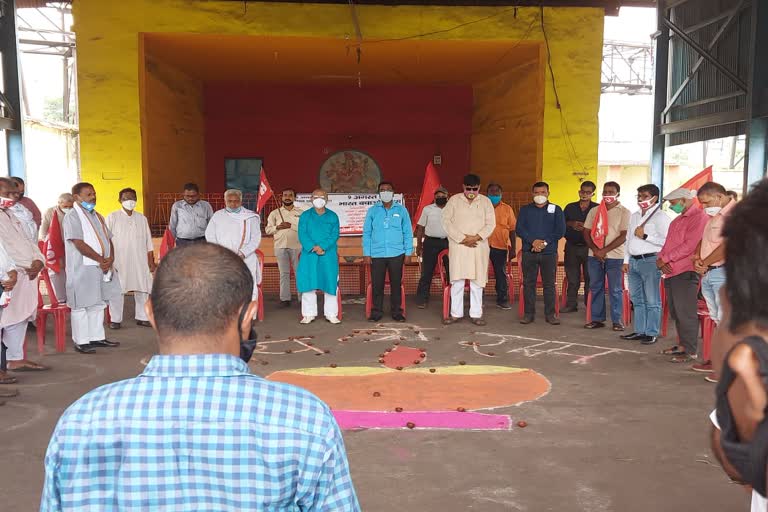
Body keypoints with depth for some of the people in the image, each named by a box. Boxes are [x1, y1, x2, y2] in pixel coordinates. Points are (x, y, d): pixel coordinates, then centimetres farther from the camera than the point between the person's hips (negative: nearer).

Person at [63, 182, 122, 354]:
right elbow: (79, 244, -17)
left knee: (98, 304, 13)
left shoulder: (97, 216, 16)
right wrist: (101, 260, -15)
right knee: (81, 306, 0)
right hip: (82, 269, -8)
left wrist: (110, 259, -6)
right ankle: (81, 341, 7)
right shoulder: (72, 216, -9)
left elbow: (108, 239, 12)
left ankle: (97, 337, 23)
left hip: (103, 268, 8)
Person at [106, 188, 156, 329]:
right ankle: (115, 319, 9)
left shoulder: (142, 218, 11)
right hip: (119, 261, -3)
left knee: (143, 288, 3)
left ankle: (142, 317, 13)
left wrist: (151, 261, 8)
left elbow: (148, 242, 12)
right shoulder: (112, 217, 1)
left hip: (140, 261, 3)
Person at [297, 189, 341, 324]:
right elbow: (302, 235, -1)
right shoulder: (305, 216, 9)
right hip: (309, 255, 0)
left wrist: (322, 247, -15)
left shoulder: (333, 216, 10)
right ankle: (309, 314, 7)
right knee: (308, 283, -1)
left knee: (330, 283, -1)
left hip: (328, 255, 0)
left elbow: (335, 235, -1)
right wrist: (313, 247, -16)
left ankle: (331, 314, 7)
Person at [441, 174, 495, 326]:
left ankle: (476, 314, 10)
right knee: (457, 280, 1)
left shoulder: (485, 201, 5)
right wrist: (462, 238, -11)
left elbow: (491, 224, 1)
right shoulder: (454, 200, 3)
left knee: (477, 281, 3)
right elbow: (446, 221, -3)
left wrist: (476, 237, -13)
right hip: (457, 246, 0)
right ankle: (456, 313, 10)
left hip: (479, 247, 1)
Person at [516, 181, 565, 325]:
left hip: (549, 252, -1)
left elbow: (560, 231, -1)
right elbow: (519, 229, 0)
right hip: (529, 252, 1)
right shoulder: (525, 210, 11)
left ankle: (550, 314, 8)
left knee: (549, 284, 2)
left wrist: (544, 242, -12)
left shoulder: (556, 210, 8)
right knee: (528, 283, 2)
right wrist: (533, 241, -14)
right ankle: (528, 313, 8)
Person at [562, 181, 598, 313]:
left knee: (590, 277, 0)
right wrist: (571, 224, -6)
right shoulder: (570, 207, 12)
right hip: (572, 246, 3)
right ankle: (571, 304, 15)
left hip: (589, 247, -2)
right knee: (572, 277, 7)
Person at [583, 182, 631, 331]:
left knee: (615, 290, 0)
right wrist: (595, 250, -7)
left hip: (614, 256, -4)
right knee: (596, 288, 7)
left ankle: (617, 321, 7)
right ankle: (597, 319, 14)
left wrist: (605, 250, -13)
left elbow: (624, 236, -7)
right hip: (594, 255, 4)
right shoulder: (594, 211, 13)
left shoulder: (624, 212, 0)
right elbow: (587, 233, 10)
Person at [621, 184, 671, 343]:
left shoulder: (660, 217, -6)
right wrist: (626, 261, 14)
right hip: (633, 261, 8)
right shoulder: (634, 216, 18)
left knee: (652, 300, -2)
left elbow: (666, 240, -16)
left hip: (650, 261, -8)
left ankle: (652, 333, 4)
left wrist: (645, 236, -14)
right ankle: (639, 331, 20)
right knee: (637, 299, 12)